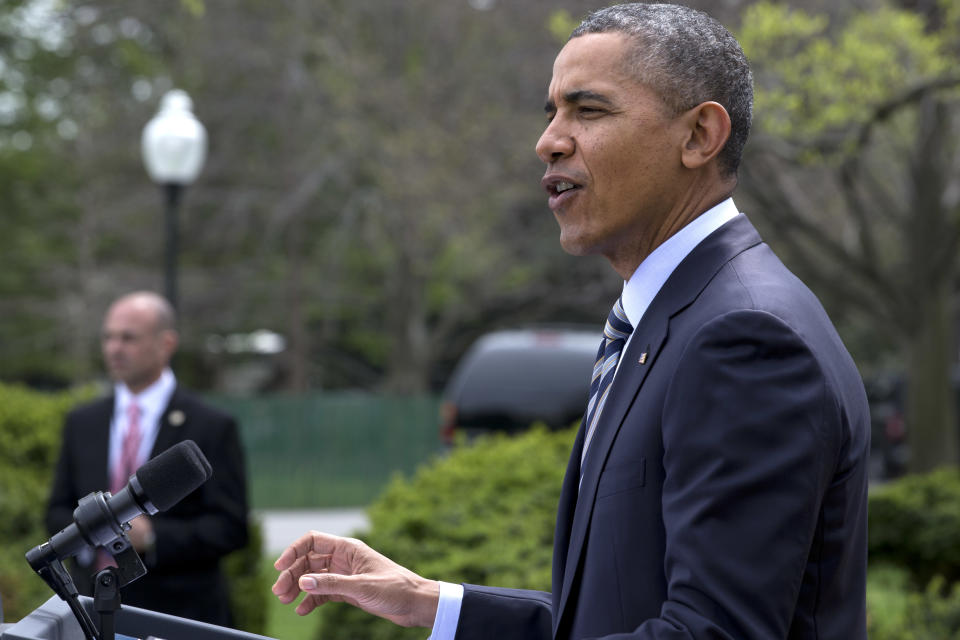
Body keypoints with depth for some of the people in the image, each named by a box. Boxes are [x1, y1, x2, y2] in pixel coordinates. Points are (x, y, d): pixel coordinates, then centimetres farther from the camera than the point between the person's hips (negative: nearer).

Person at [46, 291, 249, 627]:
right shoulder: (82, 423, 12)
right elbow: (58, 512, 14)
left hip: (179, 615, -4)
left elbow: (230, 527, -7)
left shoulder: (212, 428, -3)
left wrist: (152, 536, -20)